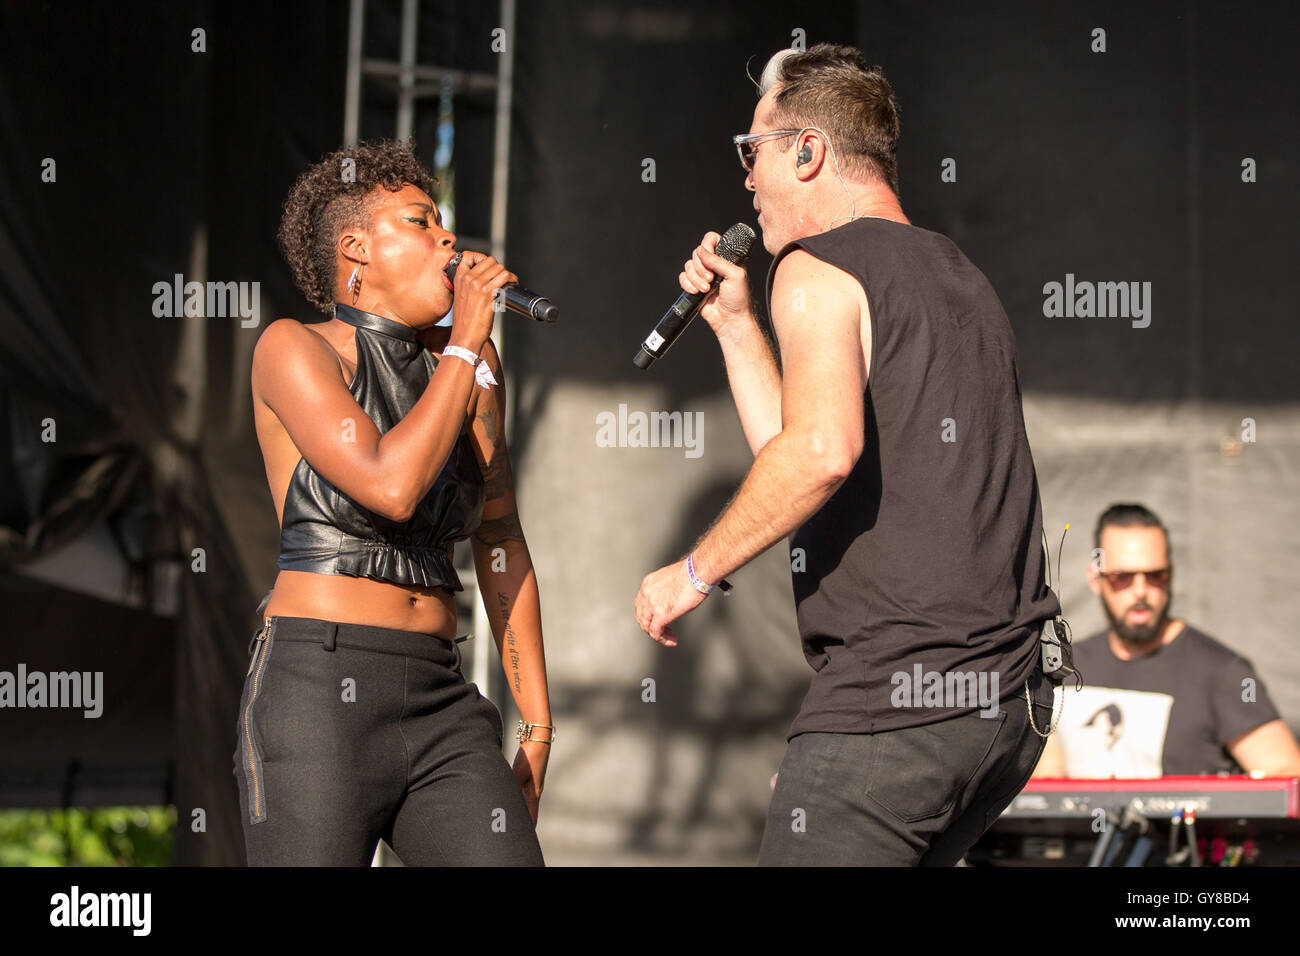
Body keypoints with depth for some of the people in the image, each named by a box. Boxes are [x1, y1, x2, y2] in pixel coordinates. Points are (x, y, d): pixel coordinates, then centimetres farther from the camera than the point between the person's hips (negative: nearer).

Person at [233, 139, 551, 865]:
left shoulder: (467, 361, 15)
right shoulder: (293, 349, -2)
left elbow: (501, 545, 19)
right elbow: (391, 486, -17)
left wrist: (537, 725, 15)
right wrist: (465, 347, -6)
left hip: (441, 708, 6)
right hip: (318, 702, -6)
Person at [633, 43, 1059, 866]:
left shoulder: (818, 268, -5)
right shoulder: (959, 278, 22)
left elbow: (822, 452, -24)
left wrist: (695, 571, -14)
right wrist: (735, 324, 28)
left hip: (893, 697, -9)